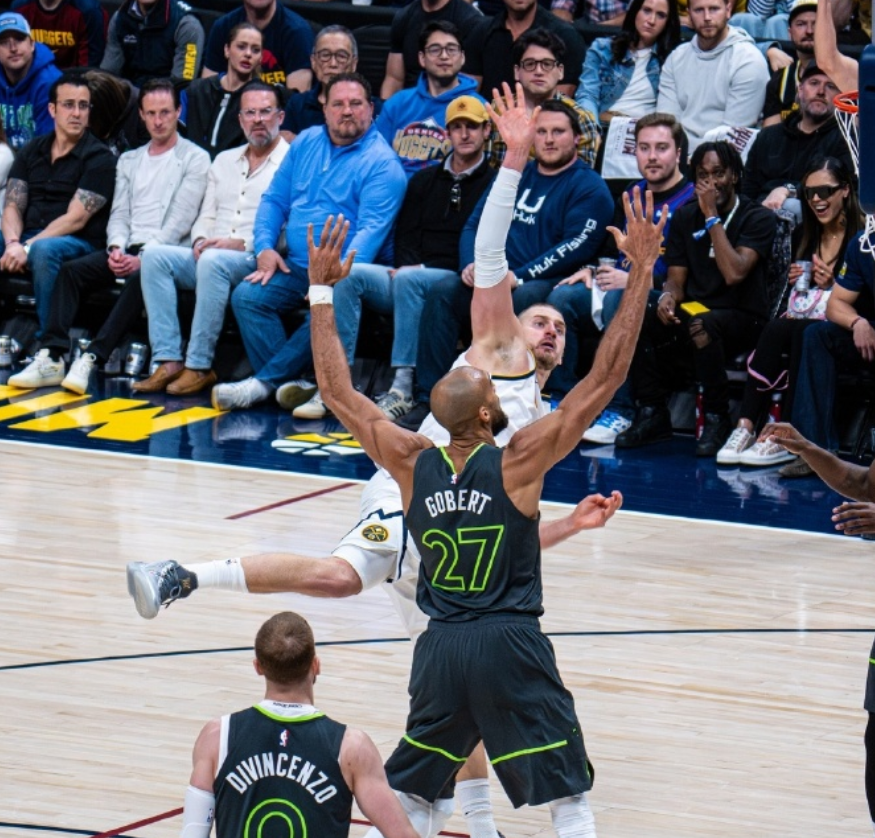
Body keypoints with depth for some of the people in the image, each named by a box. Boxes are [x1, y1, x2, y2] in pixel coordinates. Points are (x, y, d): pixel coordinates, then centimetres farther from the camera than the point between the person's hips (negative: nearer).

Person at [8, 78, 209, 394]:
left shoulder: (195, 159, 4)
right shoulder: (129, 161, 23)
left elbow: (181, 219, -6)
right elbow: (119, 214, 15)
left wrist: (144, 257, -17)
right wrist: (116, 249, -7)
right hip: (127, 250, 6)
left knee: (140, 277, -37)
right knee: (72, 270, -19)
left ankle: (91, 359, -45)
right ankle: (51, 358, -28)